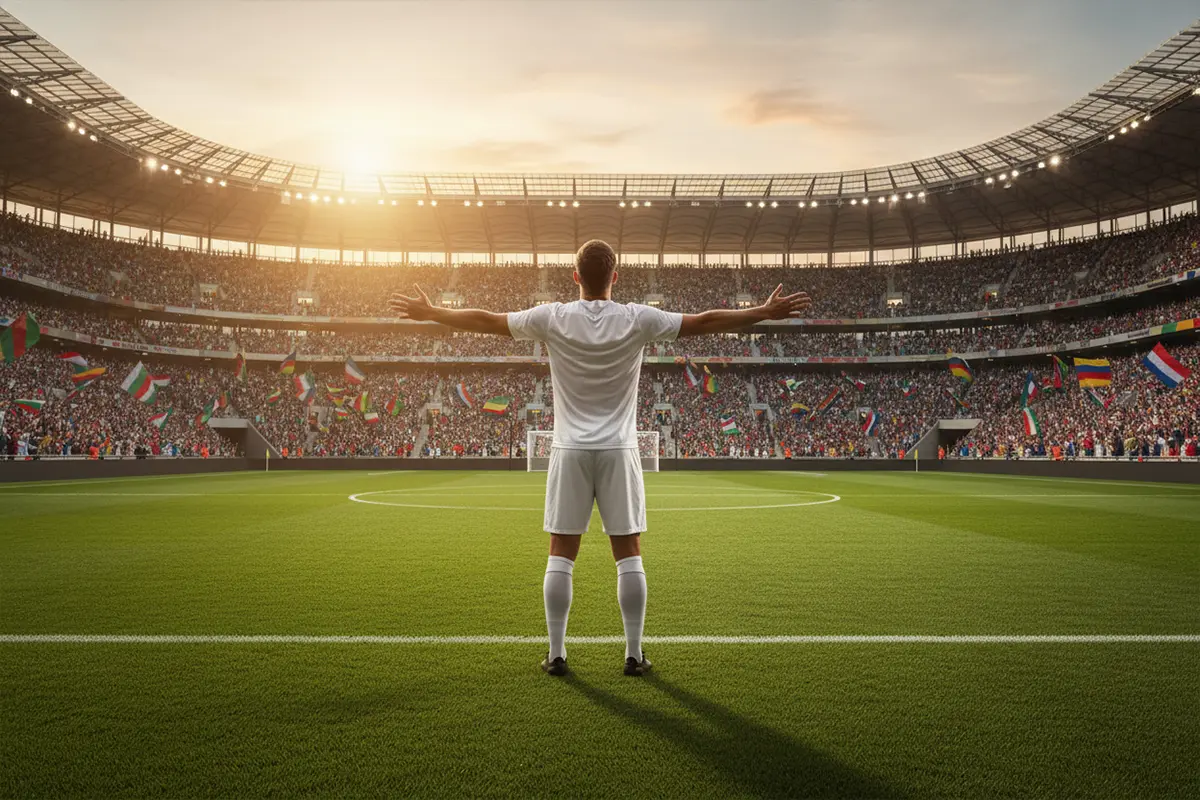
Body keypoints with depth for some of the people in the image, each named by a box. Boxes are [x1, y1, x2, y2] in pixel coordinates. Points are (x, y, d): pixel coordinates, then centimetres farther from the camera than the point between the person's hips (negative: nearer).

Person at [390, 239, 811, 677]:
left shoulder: (552, 318, -3)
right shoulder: (637, 319, -4)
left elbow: (484, 320, 6)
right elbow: (706, 322, 2)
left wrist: (429, 312, 20)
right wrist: (767, 312, 13)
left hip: (569, 450, 1)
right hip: (619, 450, 0)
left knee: (561, 556, 7)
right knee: (629, 556, 7)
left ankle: (556, 653, 13)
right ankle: (634, 654, 13)